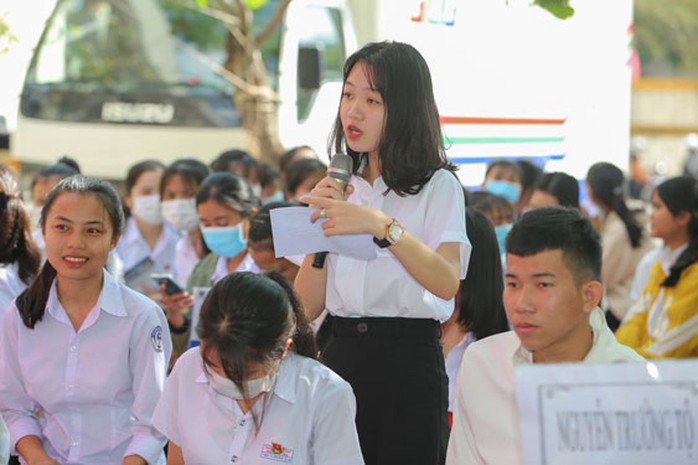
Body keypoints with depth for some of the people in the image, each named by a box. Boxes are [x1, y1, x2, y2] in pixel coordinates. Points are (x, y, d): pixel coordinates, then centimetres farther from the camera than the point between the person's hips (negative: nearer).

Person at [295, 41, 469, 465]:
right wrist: (320, 225, -5)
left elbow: (447, 283, -20)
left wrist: (381, 225, -28)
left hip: (409, 358, -4)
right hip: (341, 354, 4)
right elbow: (308, 307, 7)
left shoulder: (438, 186, -1)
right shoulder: (341, 186, 13)